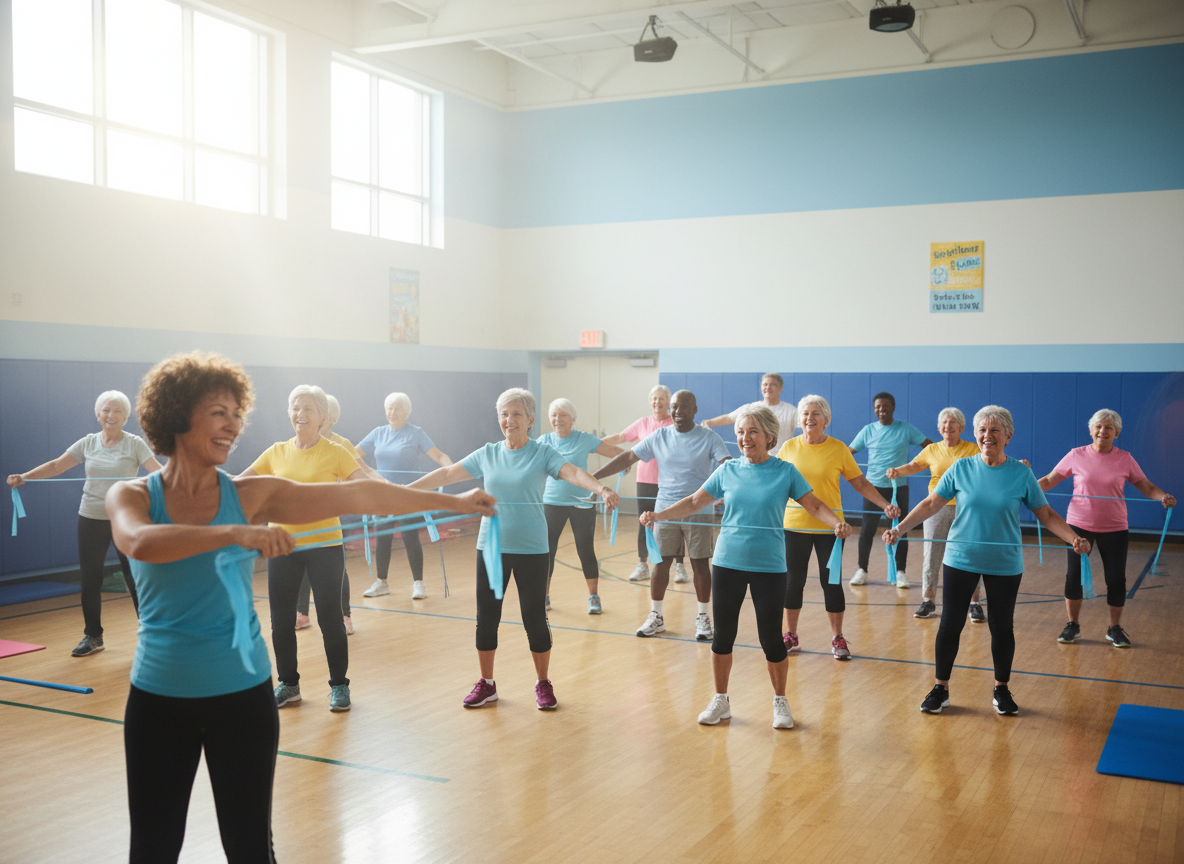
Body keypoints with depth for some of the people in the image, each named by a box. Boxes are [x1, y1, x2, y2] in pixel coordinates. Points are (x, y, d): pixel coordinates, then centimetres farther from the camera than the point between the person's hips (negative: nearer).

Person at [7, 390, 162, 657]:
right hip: (91, 519, 4)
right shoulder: (88, 443, 6)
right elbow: (55, 466, 3)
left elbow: (157, 470, -16)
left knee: (136, 578, -1)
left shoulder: (134, 444, -4)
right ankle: (92, 637, 22)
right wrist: (24, 477, -9)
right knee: (90, 580, 9)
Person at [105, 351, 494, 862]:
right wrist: (234, 534, -40)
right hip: (158, 696, 0)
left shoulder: (251, 494, -3)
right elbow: (139, 543, -28)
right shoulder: (131, 496, -5)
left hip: (241, 693, 0)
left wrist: (452, 501, -3)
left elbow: (357, 497, -4)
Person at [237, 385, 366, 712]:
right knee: (281, 620, 8)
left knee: (330, 618, 0)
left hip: (324, 545, -4)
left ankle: (339, 685, 16)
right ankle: (288, 684, 26)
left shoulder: (335, 453, -3)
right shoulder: (277, 452, 8)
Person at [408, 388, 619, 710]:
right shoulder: (488, 454, 7)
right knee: (486, 617, 7)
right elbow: (447, 474, 13)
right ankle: (486, 684, 23)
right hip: (491, 547, 3)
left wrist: (601, 489, -39)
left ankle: (543, 684, 20)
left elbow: (573, 473, -20)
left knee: (534, 618, 3)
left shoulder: (542, 453, -4)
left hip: (531, 549, -3)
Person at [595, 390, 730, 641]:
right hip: (666, 510, 2)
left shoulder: (709, 438, -4)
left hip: (699, 512, -2)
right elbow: (628, 458, 5)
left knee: (700, 564, 4)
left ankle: (703, 618, 19)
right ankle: (655, 617, 17)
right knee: (661, 563, 5)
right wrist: (592, 477, 0)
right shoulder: (659, 437, 3)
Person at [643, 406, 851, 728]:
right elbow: (694, 502, 9)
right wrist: (658, 515, -2)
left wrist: (837, 523, -19)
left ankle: (780, 702, 24)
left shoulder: (785, 472, -1)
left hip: (769, 567, -2)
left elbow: (815, 505, 0)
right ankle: (720, 700, 26)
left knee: (771, 638, 2)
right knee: (723, 635, 8)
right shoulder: (728, 470, 4)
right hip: (727, 562, 2)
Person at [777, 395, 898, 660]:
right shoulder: (789, 447, 1)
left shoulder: (838, 449, -2)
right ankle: (791, 635, 23)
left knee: (831, 581, 2)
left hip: (829, 527, -1)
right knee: (793, 581, 7)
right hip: (794, 525, 1)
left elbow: (860, 483, 3)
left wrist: (886, 505, -5)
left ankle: (838, 638, 17)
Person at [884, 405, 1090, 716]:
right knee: (950, 624, 3)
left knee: (1002, 627, 9)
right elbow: (931, 503, 2)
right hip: (960, 560, 0)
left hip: (1005, 565, 0)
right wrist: (899, 529, -7)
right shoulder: (961, 468, -2)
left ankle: (1001, 690, 28)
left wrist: (1074, 539, -13)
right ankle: (940, 689, 17)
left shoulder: (1021, 473, -3)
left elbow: (1046, 515, 2)